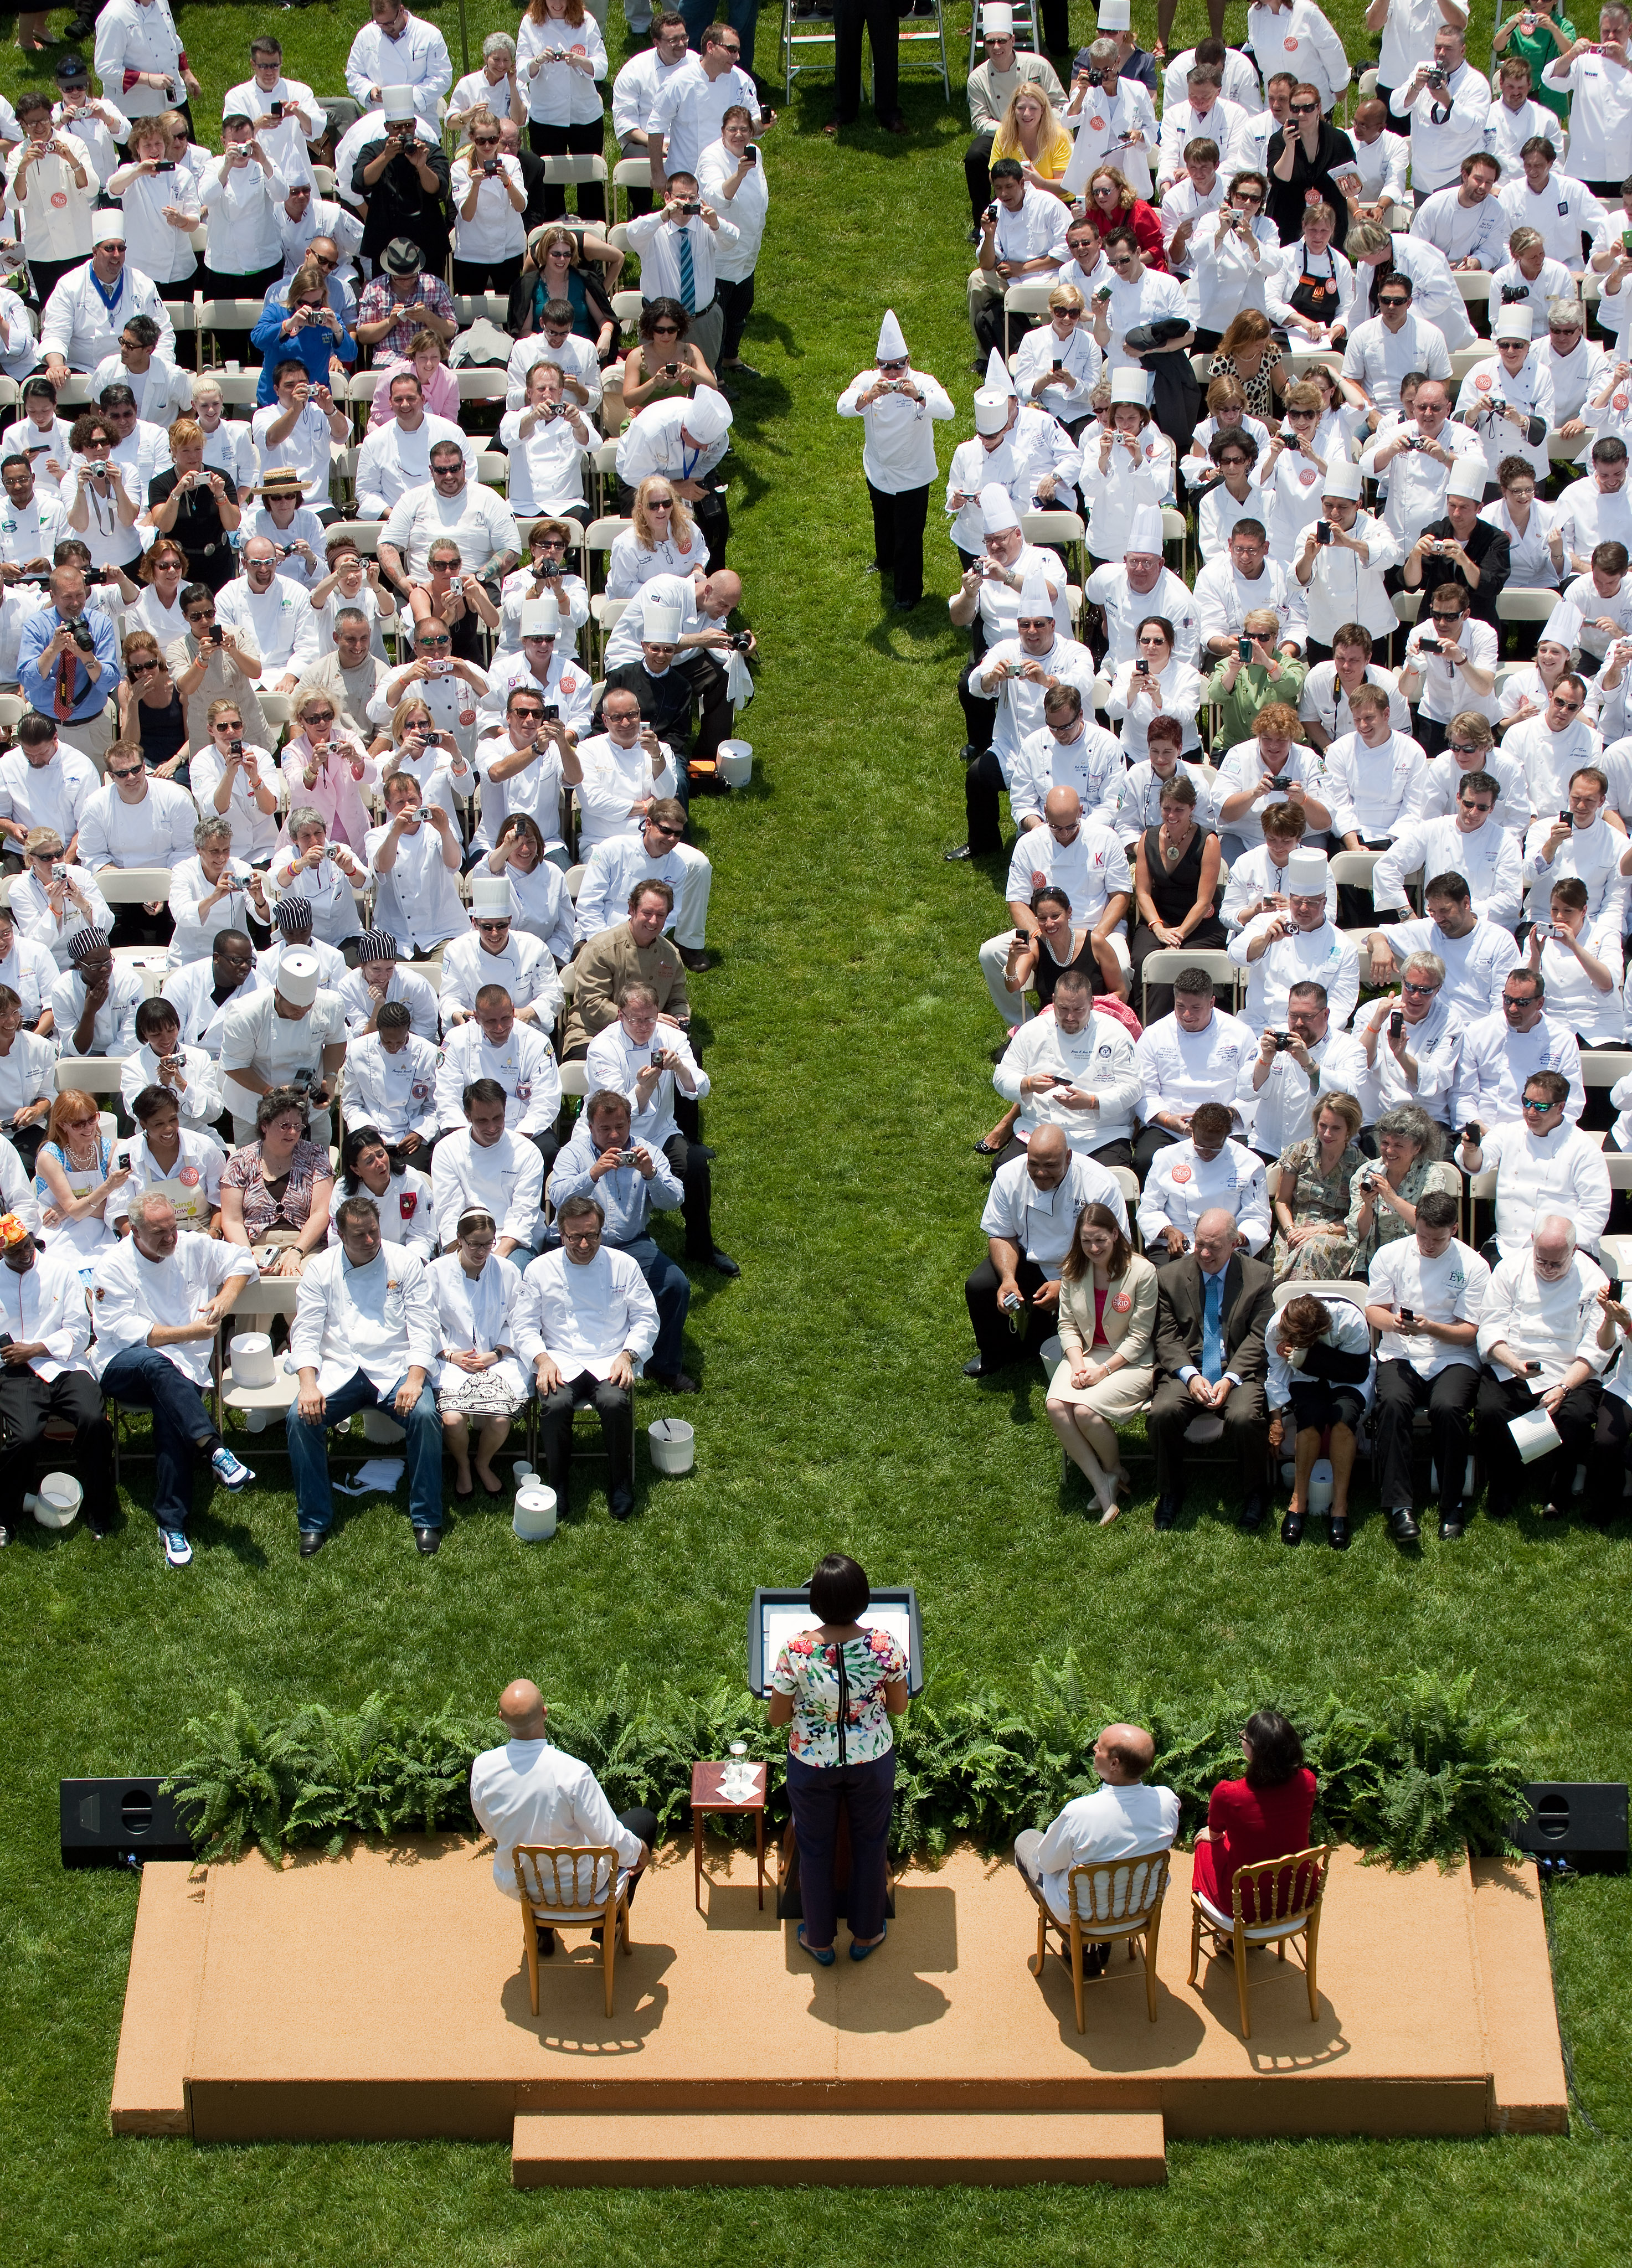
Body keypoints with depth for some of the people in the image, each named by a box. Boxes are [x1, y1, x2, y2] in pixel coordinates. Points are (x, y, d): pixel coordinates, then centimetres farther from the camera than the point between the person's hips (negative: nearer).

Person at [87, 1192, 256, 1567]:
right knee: (156, 1364, -39)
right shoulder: (113, 1266, -4)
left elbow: (241, 1261, 20)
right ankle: (216, 1451, -46)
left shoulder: (193, 1247, 6)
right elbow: (126, 1331, -12)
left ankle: (172, 1525, -33)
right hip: (121, 1366, -2)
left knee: (170, 1410, -33)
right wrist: (188, 1332, -17)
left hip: (182, 1368, 2)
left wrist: (224, 1299, 0)